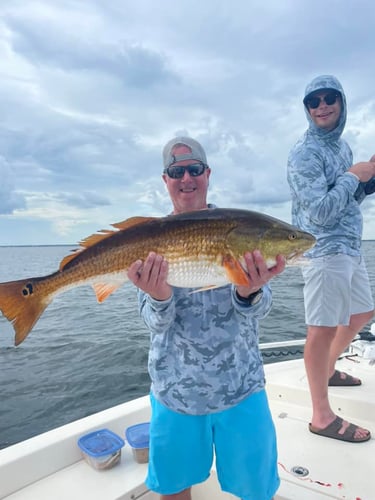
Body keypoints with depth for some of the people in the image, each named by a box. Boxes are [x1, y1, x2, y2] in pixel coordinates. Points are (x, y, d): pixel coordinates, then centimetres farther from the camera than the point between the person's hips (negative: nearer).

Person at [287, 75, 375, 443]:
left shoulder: (341, 145, 16)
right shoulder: (305, 153, -12)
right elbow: (321, 212, -21)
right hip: (324, 250, -10)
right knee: (322, 329, -6)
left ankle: (328, 370, 41)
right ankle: (322, 417, 6)